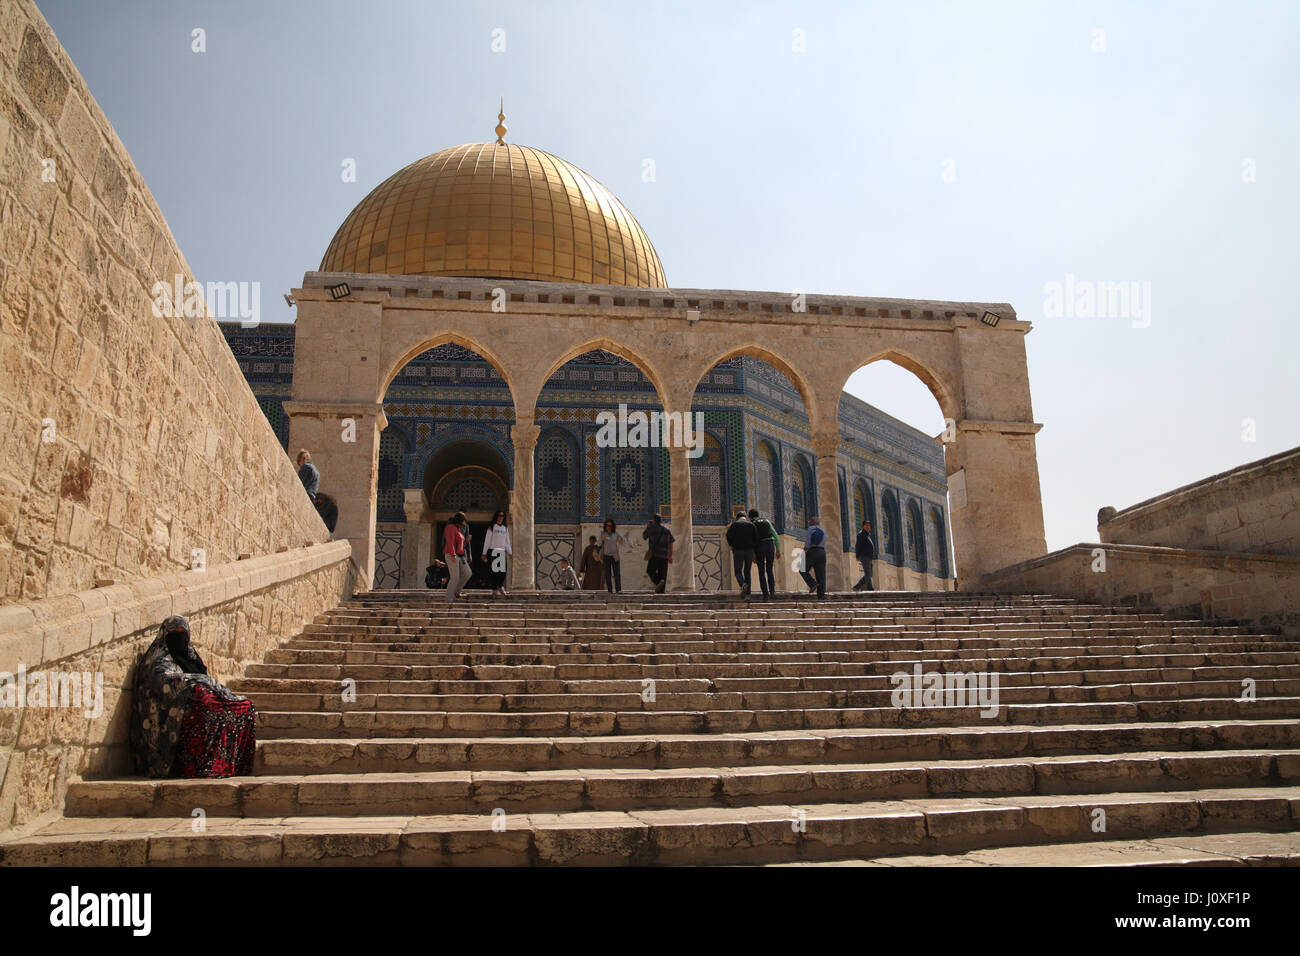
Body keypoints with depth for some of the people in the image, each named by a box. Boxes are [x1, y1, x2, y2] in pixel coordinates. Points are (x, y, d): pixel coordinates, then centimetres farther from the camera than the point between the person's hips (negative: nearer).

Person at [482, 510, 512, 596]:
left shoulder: (505, 529, 16)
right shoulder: (491, 528, 2)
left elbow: (507, 541, 20)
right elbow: (487, 541, 0)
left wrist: (510, 552, 14)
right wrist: (484, 553, -3)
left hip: (502, 552, 4)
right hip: (493, 552, -4)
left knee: (503, 571, -5)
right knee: (494, 571, -6)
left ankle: (500, 586, 19)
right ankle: (494, 590, 1)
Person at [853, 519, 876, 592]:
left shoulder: (868, 535, 23)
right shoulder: (861, 534, -3)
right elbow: (857, 545, -11)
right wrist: (857, 556, -19)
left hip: (868, 558, 9)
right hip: (864, 557, -9)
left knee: (868, 575, 6)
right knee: (868, 574, -14)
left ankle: (856, 587, 9)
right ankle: (869, 589, -18)